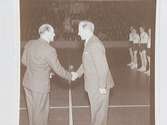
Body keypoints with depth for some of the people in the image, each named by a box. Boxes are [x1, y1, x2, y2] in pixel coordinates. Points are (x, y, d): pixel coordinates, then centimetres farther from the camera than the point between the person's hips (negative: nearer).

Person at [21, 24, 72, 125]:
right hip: (40, 86, -7)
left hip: (28, 82, 7)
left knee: (33, 109, 21)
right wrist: (70, 76, 4)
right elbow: (58, 69, -14)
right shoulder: (49, 50, -23)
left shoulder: (30, 44, -2)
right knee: (40, 112, 9)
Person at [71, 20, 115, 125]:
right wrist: (77, 74, 8)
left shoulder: (95, 45, -24)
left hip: (99, 86, -9)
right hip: (93, 85, 9)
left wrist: (102, 86, -22)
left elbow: (103, 67, -25)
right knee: (96, 109, 21)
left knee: (98, 110, 5)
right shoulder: (89, 43, 8)